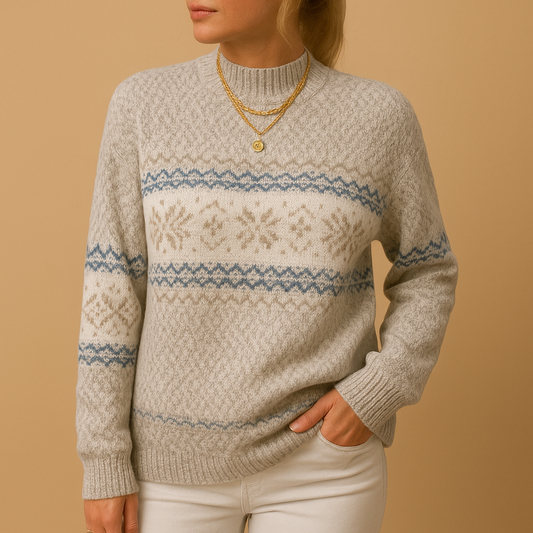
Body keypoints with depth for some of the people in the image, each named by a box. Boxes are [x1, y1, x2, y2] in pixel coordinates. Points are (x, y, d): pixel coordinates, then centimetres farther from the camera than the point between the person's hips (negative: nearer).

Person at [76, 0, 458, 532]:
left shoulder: (378, 116, -5)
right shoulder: (144, 105, -5)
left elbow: (427, 274, 6)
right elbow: (111, 288, -4)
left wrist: (380, 389, -10)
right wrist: (103, 462, -5)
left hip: (322, 465, 0)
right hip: (175, 461, 1)